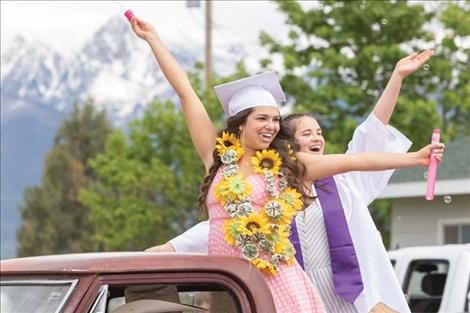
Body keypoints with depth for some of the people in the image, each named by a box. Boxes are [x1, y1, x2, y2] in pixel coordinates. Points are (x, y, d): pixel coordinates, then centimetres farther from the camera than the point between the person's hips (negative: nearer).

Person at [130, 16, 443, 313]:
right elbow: (185, 91, 10)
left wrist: (414, 158, 0)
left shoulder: (286, 163, 7)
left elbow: (354, 161, 4)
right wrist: (153, 38, 14)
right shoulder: (217, 155, 8)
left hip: (277, 282, 0)